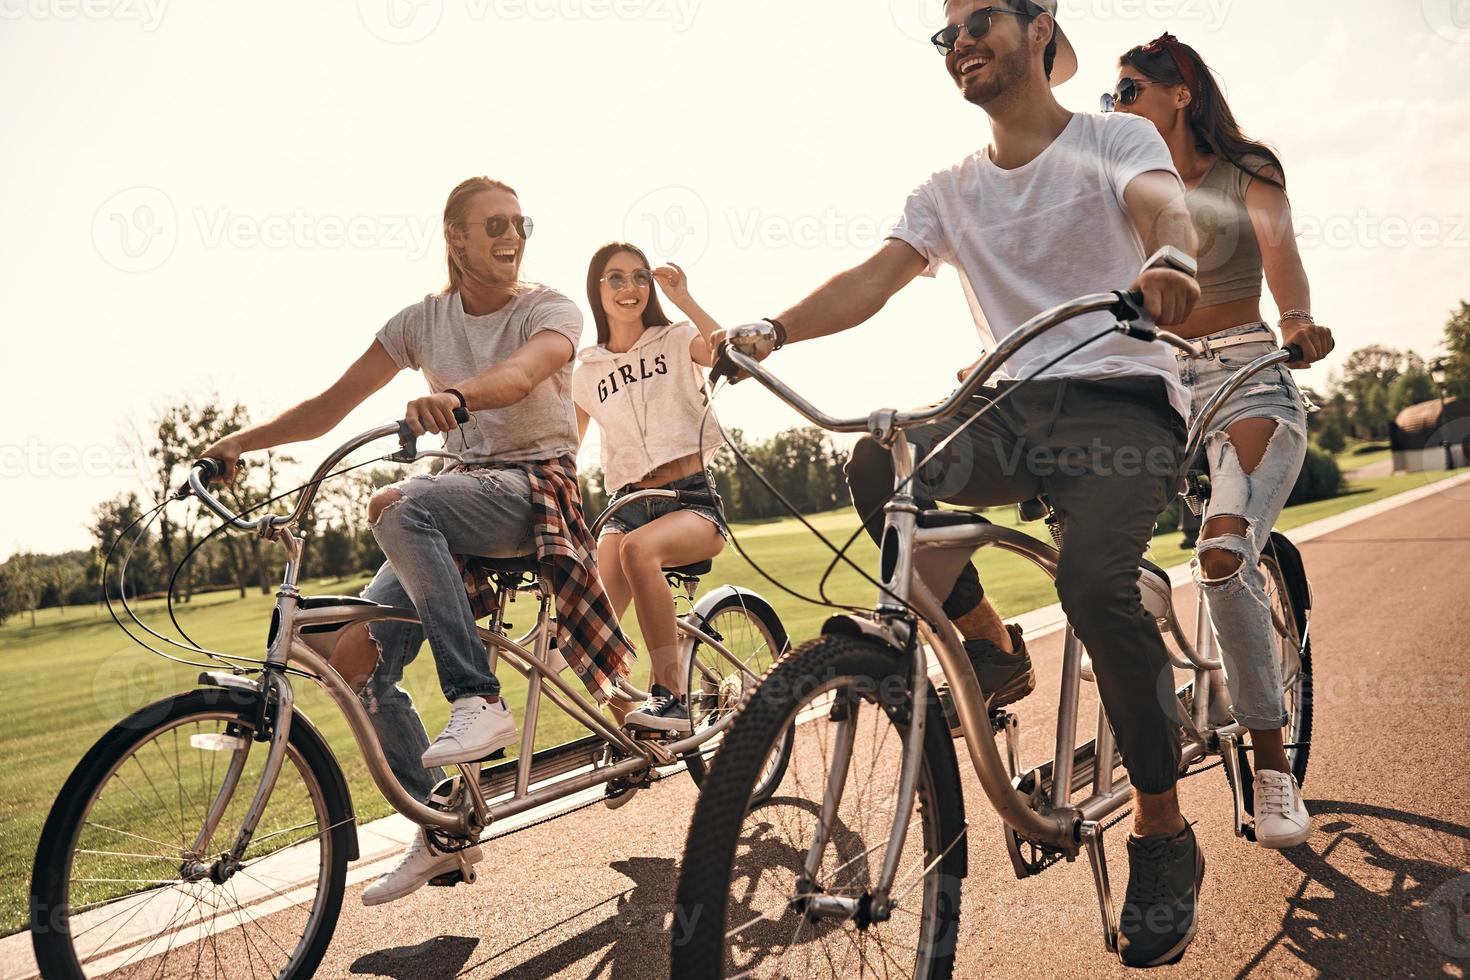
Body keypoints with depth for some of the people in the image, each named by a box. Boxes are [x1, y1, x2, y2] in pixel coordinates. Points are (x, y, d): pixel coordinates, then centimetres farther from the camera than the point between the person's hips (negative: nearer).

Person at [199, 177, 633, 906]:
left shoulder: (549, 310, -5)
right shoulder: (425, 320, 7)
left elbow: (521, 371, -30)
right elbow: (334, 404, 5)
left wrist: (455, 395, -50)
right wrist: (243, 441, -7)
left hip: (535, 488, -5)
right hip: (461, 499, 6)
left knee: (399, 508, -35)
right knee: (354, 658, -8)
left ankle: (479, 700, -29)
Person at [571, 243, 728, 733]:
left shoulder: (677, 340, 8)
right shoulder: (587, 372, 16)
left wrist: (685, 301, -13)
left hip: (694, 500, -3)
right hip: (628, 506, 3)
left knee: (637, 548, -38)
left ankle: (671, 694, -33)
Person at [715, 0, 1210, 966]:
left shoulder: (1116, 139, 4)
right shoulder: (950, 192, 15)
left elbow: (1163, 206, -18)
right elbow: (877, 276, -1)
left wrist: (1169, 260, -44)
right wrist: (771, 328, -20)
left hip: (1122, 400, -4)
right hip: (1014, 410, 4)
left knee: (1095, 580, -30)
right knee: (878, 464, -26)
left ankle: (1165, 837, -10)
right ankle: (993, 650, -4)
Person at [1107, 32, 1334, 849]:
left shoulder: (1247, 174, 7)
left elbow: (1278, 245, -13)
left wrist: (1300, 320, -36)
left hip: (1249, 382, -4)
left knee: (1224, 556, -26)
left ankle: (1273, 763, -13)